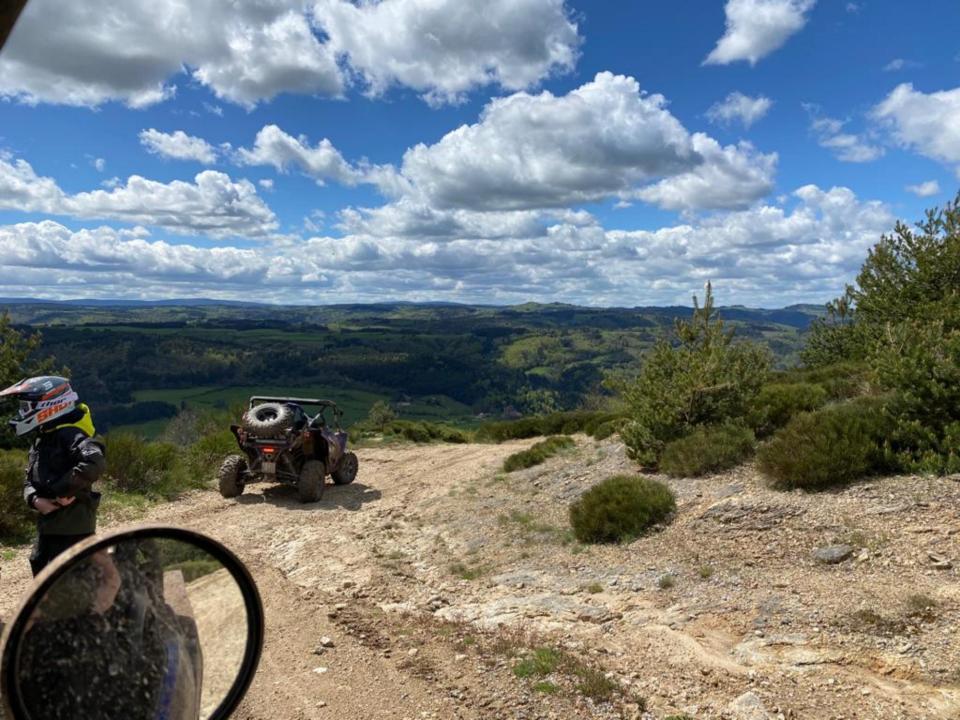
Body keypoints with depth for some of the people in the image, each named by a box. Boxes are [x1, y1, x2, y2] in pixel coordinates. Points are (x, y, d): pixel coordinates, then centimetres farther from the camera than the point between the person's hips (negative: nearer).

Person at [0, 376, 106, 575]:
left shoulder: (70, 435, -17)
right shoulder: (41, 439, 15)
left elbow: (95, 462, -36)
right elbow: (30, 479, 16)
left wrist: (65, 490, -25)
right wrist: (35, 500, -5)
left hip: (72, 527, -10)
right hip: (48, 525, 10)